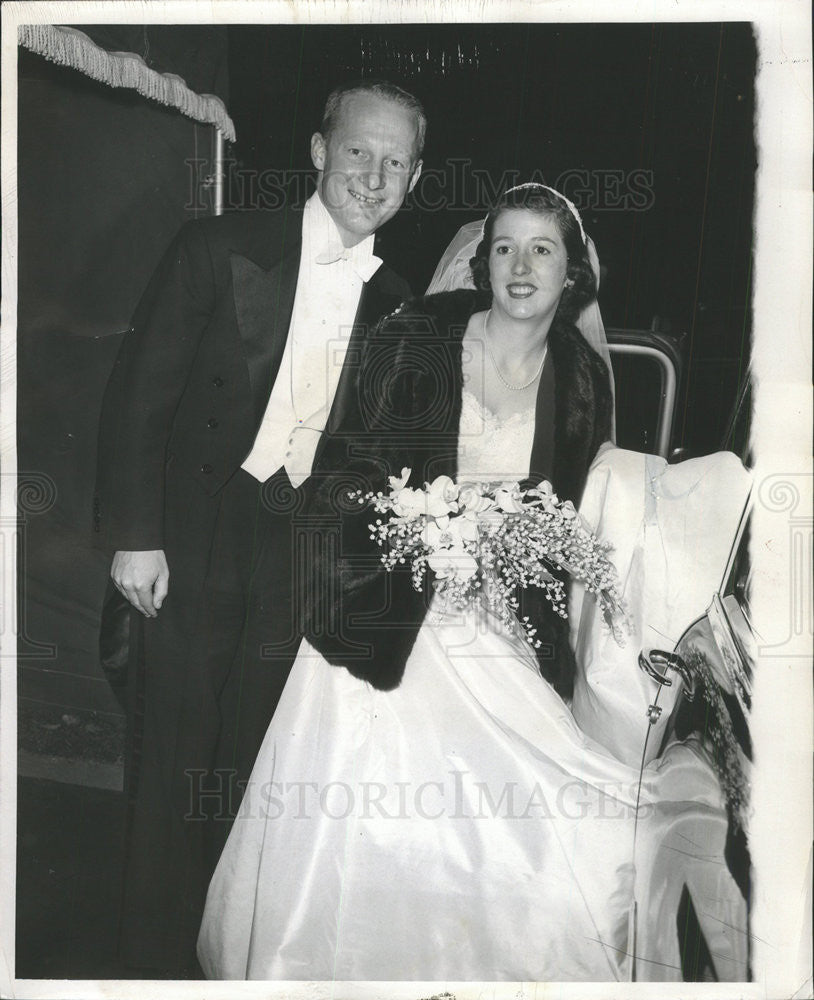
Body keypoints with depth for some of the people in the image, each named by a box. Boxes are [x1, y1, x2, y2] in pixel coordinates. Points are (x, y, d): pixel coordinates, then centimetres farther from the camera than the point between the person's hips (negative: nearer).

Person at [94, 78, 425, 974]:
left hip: (298, 554, 3)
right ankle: (157, 951, 23)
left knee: (252, 756, 13)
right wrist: (134, 533, -12)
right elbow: (139, 393, -8)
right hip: (192, 539, -3)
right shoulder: (220, 248, -6)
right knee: (174, 749, 5)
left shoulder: (391, 300, 6)